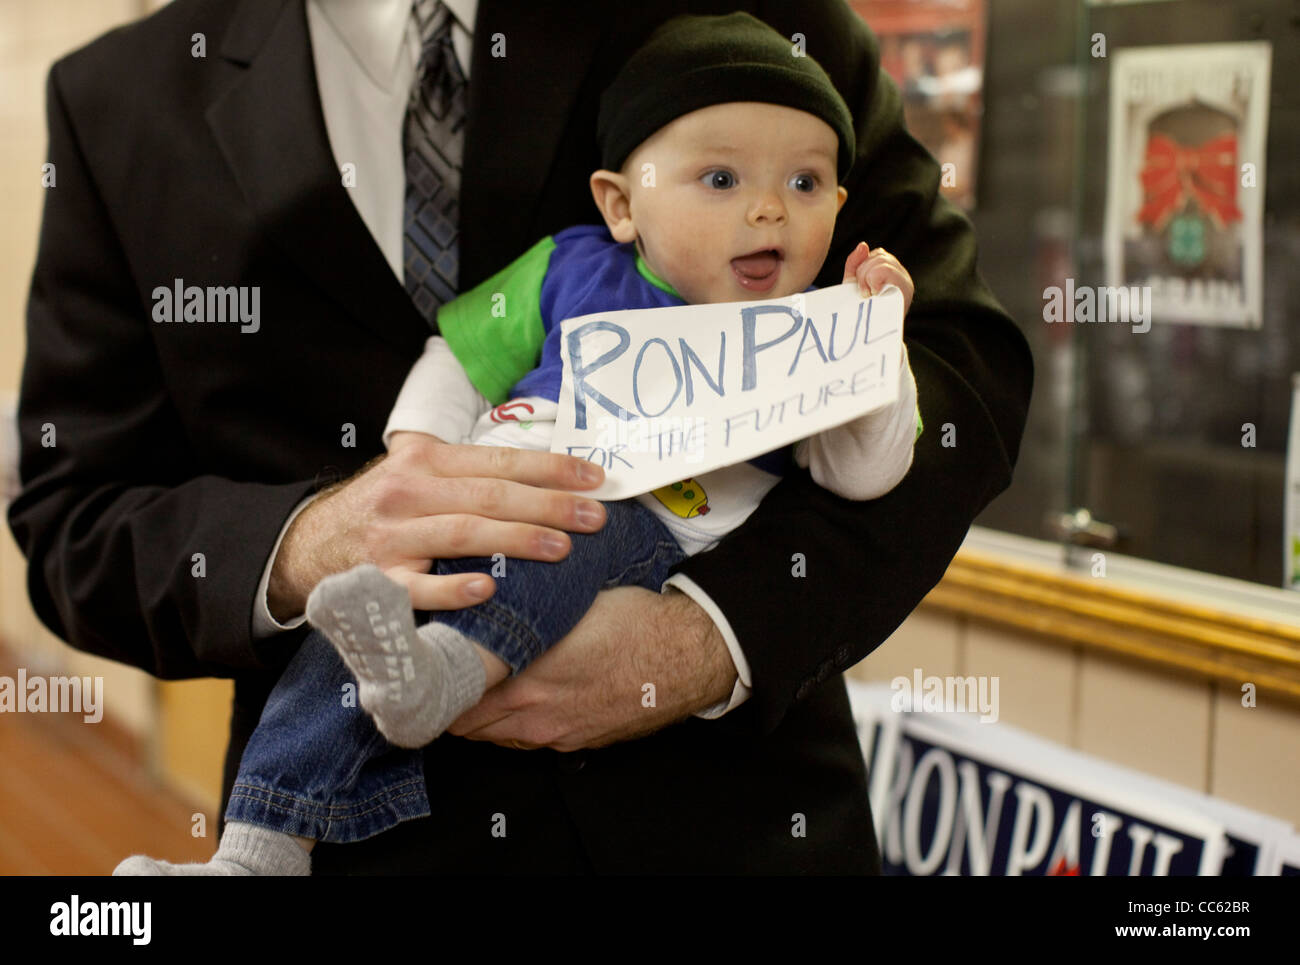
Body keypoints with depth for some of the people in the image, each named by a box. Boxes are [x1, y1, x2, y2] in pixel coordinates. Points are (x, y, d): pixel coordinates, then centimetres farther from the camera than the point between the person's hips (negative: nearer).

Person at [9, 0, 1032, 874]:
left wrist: (717, 633, -24)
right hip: (367, 826, 0)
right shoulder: (117, 100, -4)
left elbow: (962, 355, -9)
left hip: (737, 811, 1)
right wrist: (296, 551, -25)